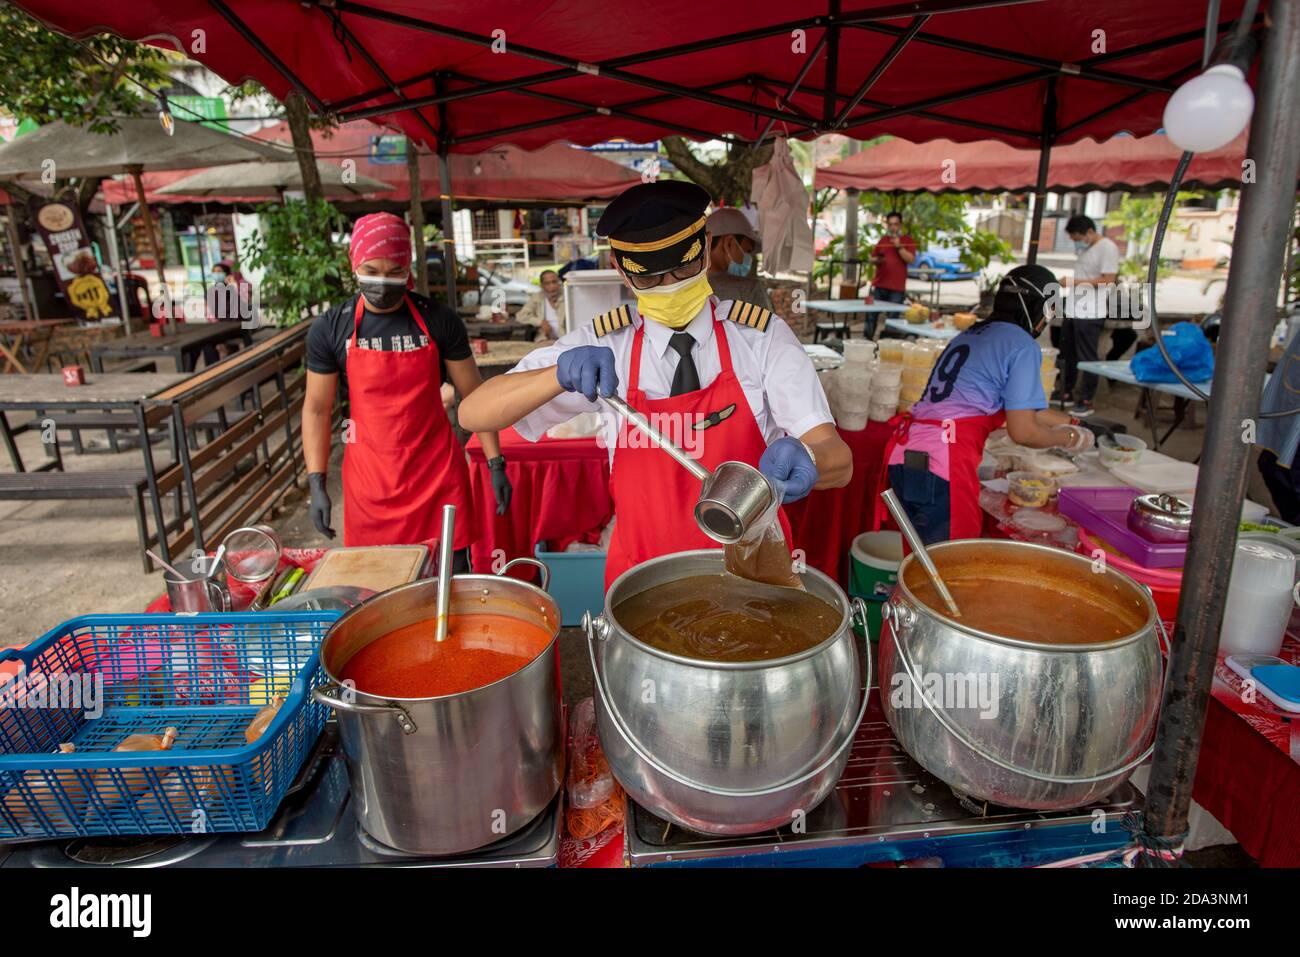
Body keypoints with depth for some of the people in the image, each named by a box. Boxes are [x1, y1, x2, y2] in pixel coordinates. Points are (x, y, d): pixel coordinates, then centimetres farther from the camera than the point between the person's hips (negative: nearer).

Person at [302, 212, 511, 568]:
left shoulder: (439, 321, -4)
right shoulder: (329, 329, -2)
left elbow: (474, 396, 1)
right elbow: (316, 409, 5)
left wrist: (496, 464, -2)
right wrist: (317, 484, 0)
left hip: (438, 474, -1)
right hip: (368, 480, 1)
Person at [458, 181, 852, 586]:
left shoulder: (762, 336, -4)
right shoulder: (603, 346, -3)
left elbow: (839, 461, -10)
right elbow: (473, 414, -8)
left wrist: (805, 458, -33)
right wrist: (561, 374, -25)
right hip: (641, 578, 1)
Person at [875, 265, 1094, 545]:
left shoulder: (971, 334, 23)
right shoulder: (1022, 345, -1)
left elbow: (1016, 406, 33)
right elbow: (1022, 431, -4)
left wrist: (1070, 422, 41)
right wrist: (1069, 438, 15)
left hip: (902, 458, 8)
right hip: (941, 469, -8)